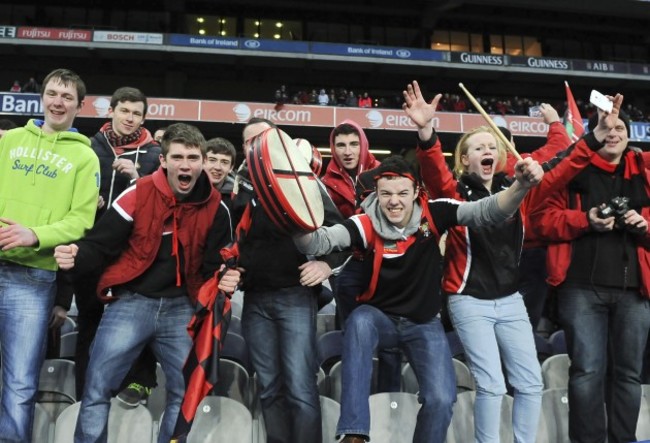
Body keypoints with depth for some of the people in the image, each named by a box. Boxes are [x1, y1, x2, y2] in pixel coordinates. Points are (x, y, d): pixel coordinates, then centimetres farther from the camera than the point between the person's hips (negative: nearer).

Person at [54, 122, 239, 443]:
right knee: (97, 388, -2)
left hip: (181, 309, 2)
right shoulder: (138, 195, -8)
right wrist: (76, 255, -25)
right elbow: (102, 244, -5)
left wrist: (224, 280, -15)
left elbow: (215, 265, 7)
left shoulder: (216, 209, 0)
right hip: (131, 302, -2)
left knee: (187, 391, 8)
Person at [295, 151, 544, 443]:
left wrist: (521, 186, -41)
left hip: (425, 324, 1)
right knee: (359, 320, -36)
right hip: (379, 318, -1)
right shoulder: (366, 224, -17)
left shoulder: (433, 214, -14)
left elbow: (489, 211, -21)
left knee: (441, 399, -15)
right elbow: (317, 241, -30)